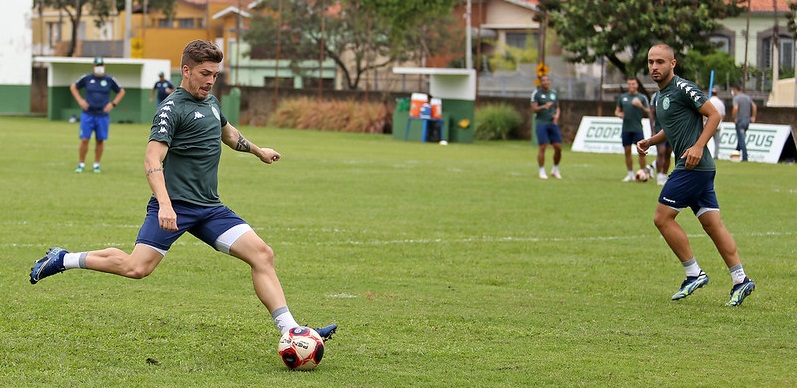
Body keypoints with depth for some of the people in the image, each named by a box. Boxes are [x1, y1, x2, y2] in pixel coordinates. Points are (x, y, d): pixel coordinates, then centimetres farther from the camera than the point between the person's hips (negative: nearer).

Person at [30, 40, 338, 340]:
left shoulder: (211, 102, 17)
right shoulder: (172, 108, -9)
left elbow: (227, 132, 41)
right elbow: (152, 160, -21)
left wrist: (258, 151, 54)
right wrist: (165, 205, -33)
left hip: (210, 208, 7)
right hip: (174, 206, -7)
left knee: (262, 254, -7)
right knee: (136, 268, -16)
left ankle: (291, 331, -8)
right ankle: (62, 260, 4)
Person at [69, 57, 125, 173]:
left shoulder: (110, 80, 2)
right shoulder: (87, 78, 0)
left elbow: (121, 91, 14)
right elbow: (73, 87, 14)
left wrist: (113, 103, 1)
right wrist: (80, 100, 1)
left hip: (102, 115, 1)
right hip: (88, 114, -1)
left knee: (100, 141, 5)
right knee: (84, 140, -4)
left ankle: (97, 164, 16)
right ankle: (81, 164, 6)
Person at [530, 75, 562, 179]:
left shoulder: (553, 92, 12)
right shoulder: (536, 93, -3)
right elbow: (533, 109, -8)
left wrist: (557, 115, -2)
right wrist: (544, 107, -25)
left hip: (553, 123, 4)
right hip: (541, 123, -4)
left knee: (558, 147, 1)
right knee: (542, 147, -8)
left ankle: (555, 170, 19)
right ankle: (542, 171, 1)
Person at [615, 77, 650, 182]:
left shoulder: (642, 98, 2)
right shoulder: (622, 97, 10)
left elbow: (648, 113, -2)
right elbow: (617, 111, 17)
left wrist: (641, 106, -19)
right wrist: (619, 114, -5)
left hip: (637, 129, -3)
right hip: (626, 129, 3)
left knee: (641, 152, -8)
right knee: (627, 152, 6)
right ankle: (630, 174, 15)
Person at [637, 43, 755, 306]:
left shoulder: (683, 88, -11)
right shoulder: (661, 95, 18)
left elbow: (714, 115, -12)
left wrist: (698, 146, -20)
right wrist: (649, 142, 15)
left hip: (694, 166, -10)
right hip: (702, 169, 10)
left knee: (662, 218, -6)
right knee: (713, 224, 7)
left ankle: (694, 274, -1)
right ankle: (740, 280, 5)